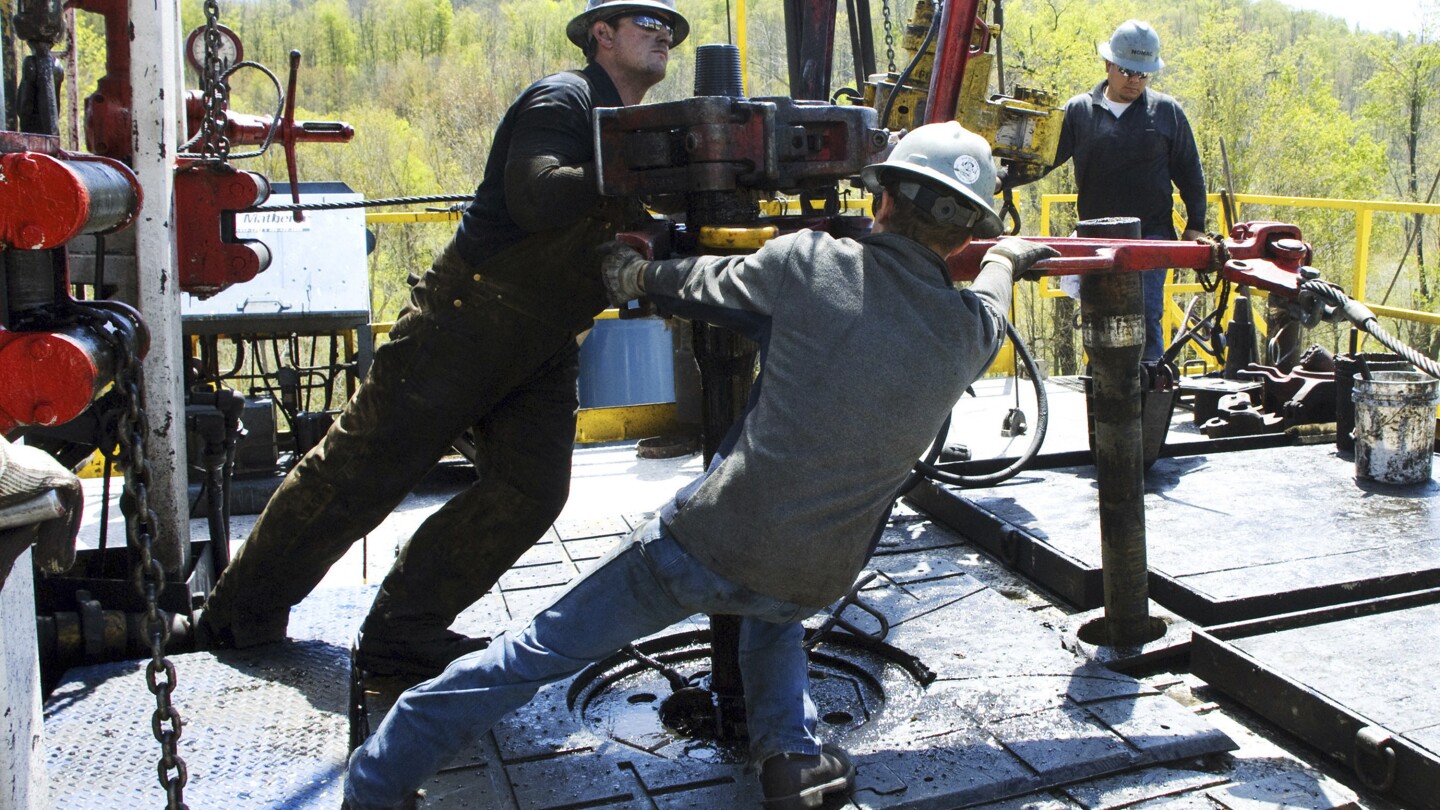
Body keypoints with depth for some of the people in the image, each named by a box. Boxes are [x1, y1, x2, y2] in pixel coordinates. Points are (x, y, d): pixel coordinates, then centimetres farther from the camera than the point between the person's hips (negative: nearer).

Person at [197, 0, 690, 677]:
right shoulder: (562, 101, -9)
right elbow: (535, 197, -27)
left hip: (543, 348, 8)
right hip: (467, 318, -8)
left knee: (529, 493, -5)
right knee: (360, 470, -1)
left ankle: (403, 634, 5)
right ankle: (242, 611, 16)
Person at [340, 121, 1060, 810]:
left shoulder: (807, 261, -8)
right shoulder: (969, 330, 0)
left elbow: (710, 284, 9)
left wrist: (642, 275, 31)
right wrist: (1006, 258, 48)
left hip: (706, 543, -3)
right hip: (811, 586, 3)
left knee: (536, 652, 12)